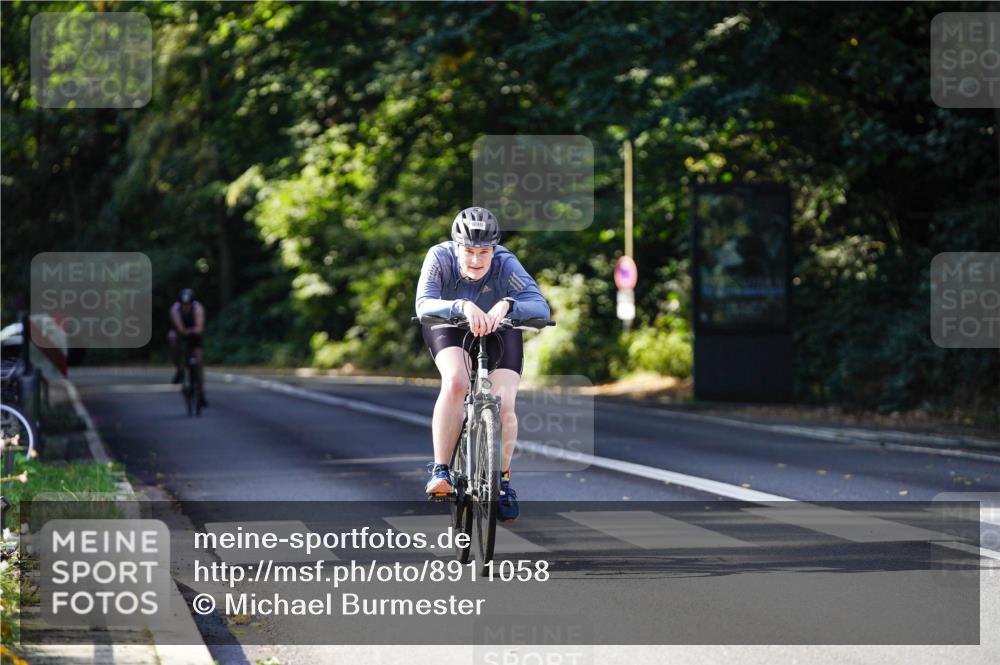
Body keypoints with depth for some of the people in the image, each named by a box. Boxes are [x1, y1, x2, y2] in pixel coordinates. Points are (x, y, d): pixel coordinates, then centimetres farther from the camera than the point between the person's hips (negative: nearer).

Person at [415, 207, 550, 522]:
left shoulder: (505, 263, -31)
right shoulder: (440, 257, -30)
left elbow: (541, 308, -41)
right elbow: (424, 304, -44)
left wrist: (507, 305, -60)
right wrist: (463, 306, -61)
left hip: (499, 330, 0)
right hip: (450, 327, 0)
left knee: (504, 405, -17)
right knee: (455, 381, -31)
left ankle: (502, 477, 9)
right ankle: (440, 470, -22)